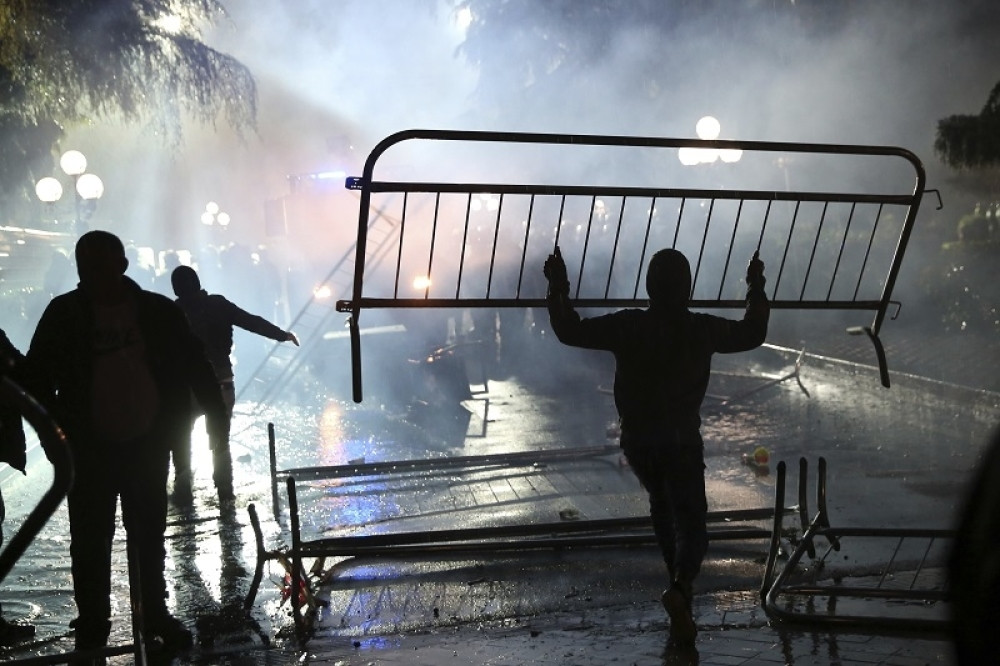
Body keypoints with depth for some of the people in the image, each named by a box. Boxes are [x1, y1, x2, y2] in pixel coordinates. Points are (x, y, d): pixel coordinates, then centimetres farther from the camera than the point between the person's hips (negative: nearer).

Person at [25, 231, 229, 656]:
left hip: (147, 445, 1)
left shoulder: (158, 312, -3)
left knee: (150, 536, 13)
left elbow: (194, 365, 4)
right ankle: (91, 628, 17)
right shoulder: (64, 315, -3)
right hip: (91, 450, -1)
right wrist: (58, 429, -11)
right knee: (90, 540, 5)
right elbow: (38, 376, 2)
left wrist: (217, 412, -4)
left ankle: (156, 616, 26)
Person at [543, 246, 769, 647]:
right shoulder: (703, 330, -10)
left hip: (637, 442, 2)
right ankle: (680, 587, -26)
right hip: (682, 443, -2)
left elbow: (571, 332, -6)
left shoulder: (627, 327, -13)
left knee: (662, 504, 28)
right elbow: (752, 334, 7)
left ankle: (679, 578, 41)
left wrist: (558, 289, 3)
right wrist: (756, 290, 19)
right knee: (690, 522, 2)